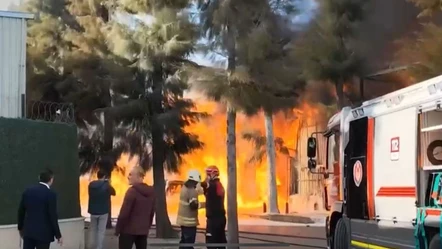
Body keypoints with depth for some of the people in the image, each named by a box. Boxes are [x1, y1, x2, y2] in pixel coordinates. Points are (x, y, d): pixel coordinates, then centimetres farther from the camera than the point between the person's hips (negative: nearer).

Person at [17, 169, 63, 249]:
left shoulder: (28, 191, 4)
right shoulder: (51, 194, -13)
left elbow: (21, 211, 10)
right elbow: (53, 216, -14)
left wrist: (20, 227, 24)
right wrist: (58, 235, -6)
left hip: (28, 231, 5)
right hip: (43, 233, -5)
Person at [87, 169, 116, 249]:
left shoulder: (91, 184, -2)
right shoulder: (106, 185, -12)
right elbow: (113, 193, 4)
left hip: (93, 211, 4)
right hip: (103, 211, -4)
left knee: (92, 230, 16)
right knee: (101, 231, 2)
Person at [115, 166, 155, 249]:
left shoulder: (132, 191, -15)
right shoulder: (151, 192, 8)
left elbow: (124, 213, -15)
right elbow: (152, 212, 14)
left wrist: (118, 229, -7)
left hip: (128, 230, -7)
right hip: (143, 230, 7)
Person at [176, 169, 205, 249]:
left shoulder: (184, 187, 10)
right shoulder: (192, 191, -19)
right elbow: (193, 205, -26)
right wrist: (204, 204, -14)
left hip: (183, 219, 9)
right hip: (189, 221, -9)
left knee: (184, 240, 17)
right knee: (189, 242, -4)